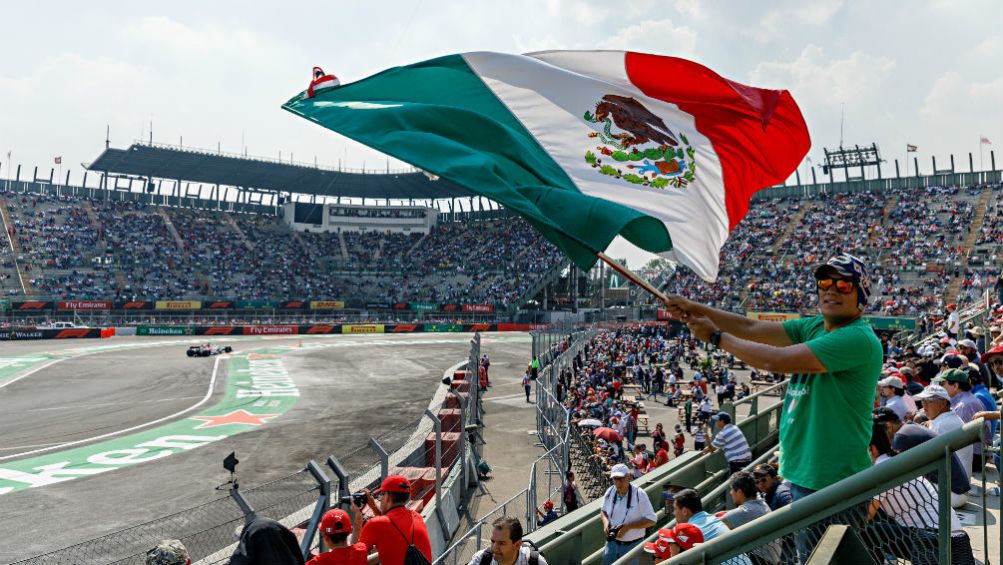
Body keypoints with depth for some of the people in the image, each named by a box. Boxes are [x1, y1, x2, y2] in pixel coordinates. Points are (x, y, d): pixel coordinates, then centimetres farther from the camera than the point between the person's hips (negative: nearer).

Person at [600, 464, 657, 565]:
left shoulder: (639, 494, -18)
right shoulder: (610, 492, -4)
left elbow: (651, 520, -18)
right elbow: (603, 511, 14)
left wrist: (628, 526, -24)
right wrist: (605, 521, -9)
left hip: (632, 545, -4)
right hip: (612, 541, 4)